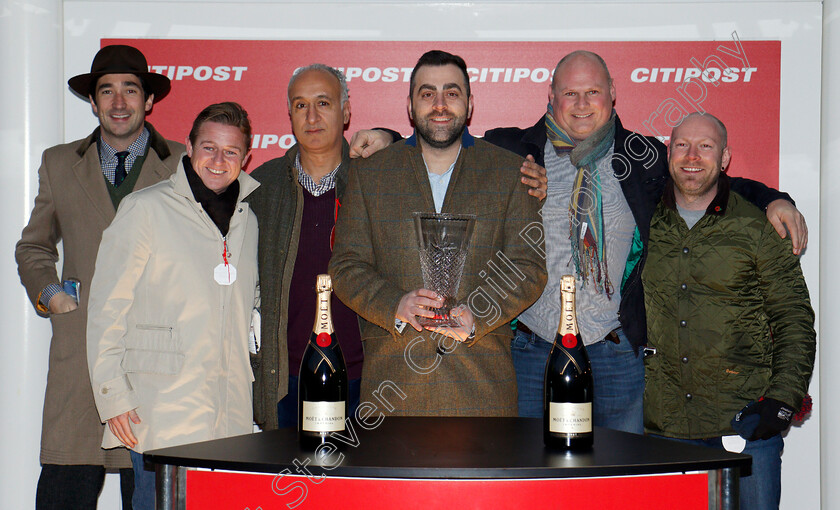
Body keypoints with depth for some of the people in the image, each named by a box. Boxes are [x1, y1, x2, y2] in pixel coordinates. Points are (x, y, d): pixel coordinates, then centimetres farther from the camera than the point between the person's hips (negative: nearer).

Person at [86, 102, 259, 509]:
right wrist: (114, 397, -9)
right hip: (162, 417, -5)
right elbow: (106, 309, -4)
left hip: (232, 417, 5)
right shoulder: (145, 209, -3)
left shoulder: (248, 220, 13)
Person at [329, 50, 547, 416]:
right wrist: (395, 306, -13)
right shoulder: (368, 173, 10)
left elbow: (529, 267, 3)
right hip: (392, 370, 1)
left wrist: (476, 317, -13)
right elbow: (346, 267, 6)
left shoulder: (509, 171, 8)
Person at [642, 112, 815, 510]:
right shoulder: (644, 224, 8)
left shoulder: (758, 228, 2)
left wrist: (784, 399, -7)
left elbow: (794, 320, 3)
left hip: (745, 420, -2)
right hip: (661, 423, 2)